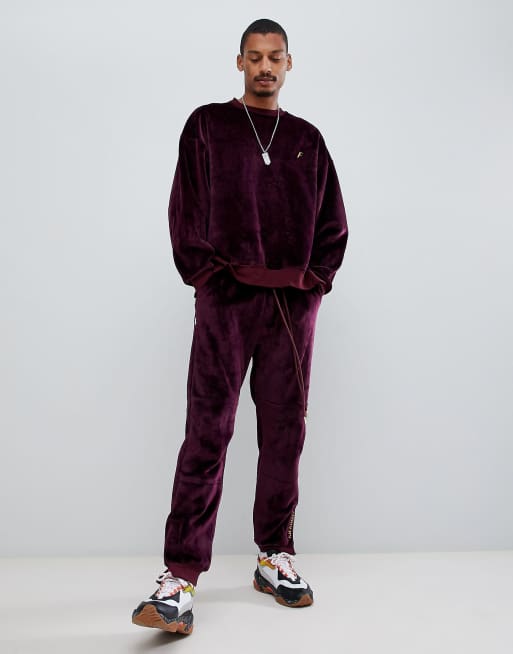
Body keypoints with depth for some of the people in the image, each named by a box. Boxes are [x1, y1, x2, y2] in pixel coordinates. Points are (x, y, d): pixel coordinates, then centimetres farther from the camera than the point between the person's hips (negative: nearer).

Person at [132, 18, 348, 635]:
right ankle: (179, 578, -6)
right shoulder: (207, 125, 11)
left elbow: (332, 223, 16)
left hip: (294, 302, 3)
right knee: (208, 433, -9)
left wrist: (314, 279, 3)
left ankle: (275, 557, 19)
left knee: (284, 434, 6)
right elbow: (185, 210, 3)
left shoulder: (307, 138, 17)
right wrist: (207, 272, -6)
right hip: (226, 299, -3)